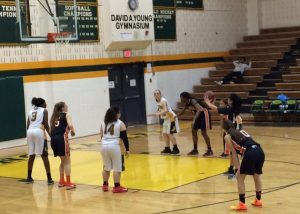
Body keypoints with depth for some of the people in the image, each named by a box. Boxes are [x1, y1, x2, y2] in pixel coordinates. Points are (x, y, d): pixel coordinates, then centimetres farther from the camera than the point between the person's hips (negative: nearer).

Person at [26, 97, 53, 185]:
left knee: (31, 155, 17)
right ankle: (49, 179, -2)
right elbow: (46, 124, -4)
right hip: (39, 132, -5)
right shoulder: (44, 110, 7)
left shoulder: (31, 111, 22)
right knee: (44, 156, -1)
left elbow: (28, 126, 17)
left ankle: (29, 177, 25)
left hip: (30, 132, 6)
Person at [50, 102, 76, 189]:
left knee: (63, 160, 22)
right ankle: (68, 183, -3)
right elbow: (70, 125, -10)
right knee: (67, 161, 1)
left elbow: (51, 129, 16)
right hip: (61, 138, -6)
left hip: (53, 139, 6)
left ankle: (62, 181, 26)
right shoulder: (66, 115, 7)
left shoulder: (54, 116, 25)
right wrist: (73, 131, 6)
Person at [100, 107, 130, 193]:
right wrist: (127, 149, 6)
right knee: (117, 168, 2)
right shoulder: (120, 124, 0)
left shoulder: (103, 124, 13)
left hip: (104, 146, 5)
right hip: (114, 146, -5)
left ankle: (105, 185, 25)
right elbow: (124, 138, -1)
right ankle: (117, 187, 3)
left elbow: (101, 136, 15)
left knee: (106, 167, 17)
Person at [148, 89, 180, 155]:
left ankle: (175, 149, -5)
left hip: (171, 118, -10)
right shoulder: (158, 102, 9)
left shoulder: (163, 101, -19)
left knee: (170, 133, -11)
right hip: (166, 119, 10)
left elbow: (165, 110, -31)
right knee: (164, 134, 10)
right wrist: (154, 114, 16)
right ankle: (167, 148, 18)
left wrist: (158, 114, -39)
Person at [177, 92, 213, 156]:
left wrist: (194, 120, -49)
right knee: (194, 131, 8)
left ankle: (209, 150, -5)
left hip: (204, 114, -9)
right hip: (199, 115, 9)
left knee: (203, 132, -12)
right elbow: (182, 111, 15)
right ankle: (195, 150, 15)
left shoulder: (193, 101, -27)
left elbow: (198, 110, -41)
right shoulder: (186, 104, -1)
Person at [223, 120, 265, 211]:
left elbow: (234, 153, 10)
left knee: (240, 177, 11)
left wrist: (238, 168, 11)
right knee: (256, 175, 28)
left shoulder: (227, 136, 15)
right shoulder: (242, 131, 32)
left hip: (250, 153, -7)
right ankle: (258, 200, 41)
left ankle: (242, 204, 13)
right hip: (259, 151, 7)